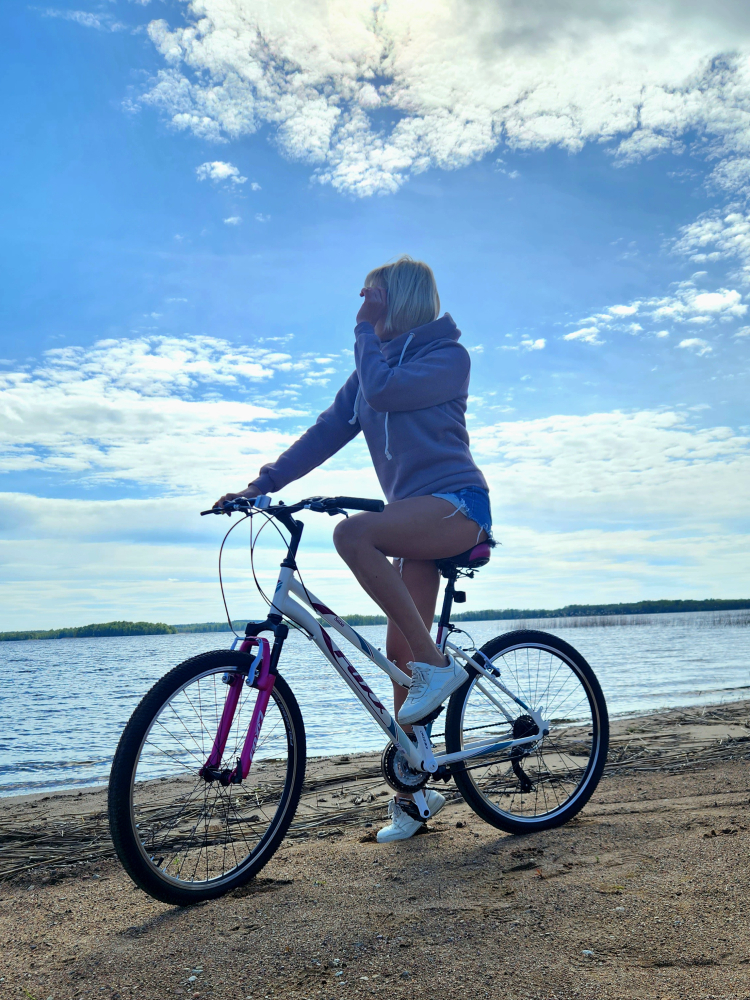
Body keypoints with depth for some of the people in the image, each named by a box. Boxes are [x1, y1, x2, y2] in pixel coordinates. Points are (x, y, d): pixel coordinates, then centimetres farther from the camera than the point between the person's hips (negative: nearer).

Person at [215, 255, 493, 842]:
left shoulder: (449, 355, -3)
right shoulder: (377, 365, 18)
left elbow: (383, 392, -21)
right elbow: (330, 430, 10)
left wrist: (367, 332, -3)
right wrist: (263, 483, 0)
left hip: (458, 503, -7)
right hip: (417, 515, 7)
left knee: (352, 534, -33)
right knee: (399, 652, 2)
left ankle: (438, 664, -21)